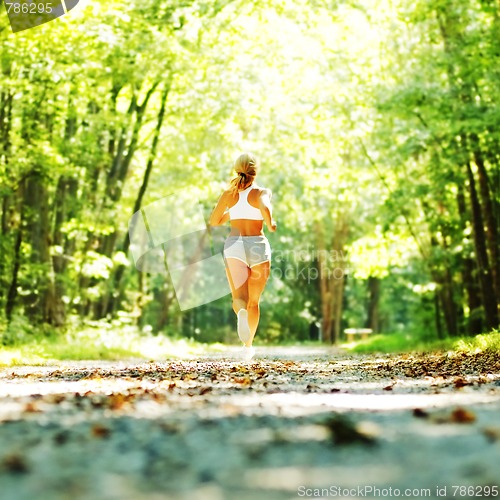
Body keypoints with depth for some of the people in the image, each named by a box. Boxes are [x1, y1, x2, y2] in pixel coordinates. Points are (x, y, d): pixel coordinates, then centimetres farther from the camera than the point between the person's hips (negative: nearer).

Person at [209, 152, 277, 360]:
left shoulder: (229, 193, 8)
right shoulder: (262, 192, -1)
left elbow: (214, 221, 13)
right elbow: (265, 208, -24)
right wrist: (270, 224, -10)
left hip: (234, 244, 1)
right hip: (258, 245, -1)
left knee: (239, 298, -12)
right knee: (254, 301, 15)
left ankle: (241, 312, -48)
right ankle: (248, 346, 22)